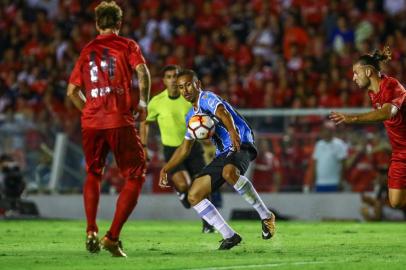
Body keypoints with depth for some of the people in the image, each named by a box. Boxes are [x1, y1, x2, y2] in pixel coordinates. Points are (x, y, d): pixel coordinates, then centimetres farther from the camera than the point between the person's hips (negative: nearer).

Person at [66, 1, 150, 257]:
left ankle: (91, 231, 10)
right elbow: (142, 71, -13)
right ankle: (112, 236, -7)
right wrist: (143, 102, -3)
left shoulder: (87, 50, 15)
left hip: (91, 122, 4)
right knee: (136, 177, 5)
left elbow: (72, 91, 14)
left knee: (93, 174, 24)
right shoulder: (127, 45, 6)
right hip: (120, 121, -4)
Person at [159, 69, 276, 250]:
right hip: (222, 154, 9)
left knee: (229, 172, -42)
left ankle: (266, 216, -28)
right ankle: (229, 236, 1)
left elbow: (223, 114, -29)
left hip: (241, 146, -9)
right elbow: (184, 149, 32)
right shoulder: (191, 116, 20)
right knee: (194, 196, -2)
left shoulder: (208, 98, -6)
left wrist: (232, 132, -50)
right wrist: (165, 169, 27)